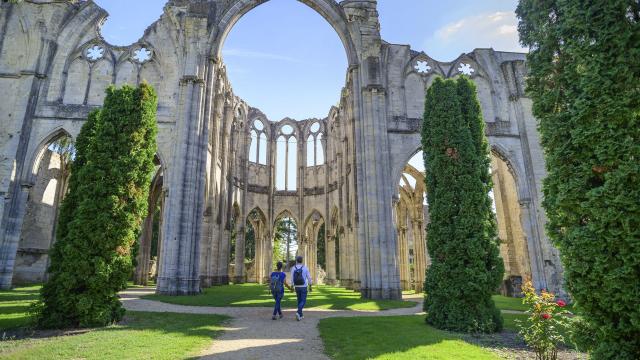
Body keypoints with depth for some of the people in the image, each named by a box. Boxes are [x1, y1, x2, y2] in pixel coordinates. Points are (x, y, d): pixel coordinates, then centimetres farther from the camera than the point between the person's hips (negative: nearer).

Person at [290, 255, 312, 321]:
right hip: (303, 287, -3)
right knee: (303, 301, 2)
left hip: (297, 287, 3)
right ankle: (298, 313, -22)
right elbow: (309, 278, -6)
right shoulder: (305, 268, -9)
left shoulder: (293, 268, -3)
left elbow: (292, 278, -3)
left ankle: (301, 315, 21)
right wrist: (310, 287, 4)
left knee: (299, 300, 18)